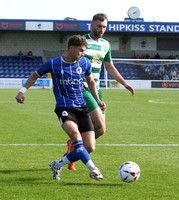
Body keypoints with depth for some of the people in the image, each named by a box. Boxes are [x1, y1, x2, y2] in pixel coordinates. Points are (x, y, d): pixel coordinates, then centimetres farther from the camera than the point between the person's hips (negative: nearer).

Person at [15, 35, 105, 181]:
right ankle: (93, 169, -32)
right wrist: (23, 91, 3)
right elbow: (35, 76, 12)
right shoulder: (53, 64, -5)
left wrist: (98, 100, 13)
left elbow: (90, 81, 23)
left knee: (90, 148, -5)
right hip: (64, 107, -4)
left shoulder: (85, 63, 4)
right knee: (75, 134, -34)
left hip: (82, 107, 4)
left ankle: (57, 165, 13)